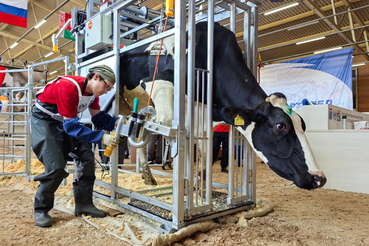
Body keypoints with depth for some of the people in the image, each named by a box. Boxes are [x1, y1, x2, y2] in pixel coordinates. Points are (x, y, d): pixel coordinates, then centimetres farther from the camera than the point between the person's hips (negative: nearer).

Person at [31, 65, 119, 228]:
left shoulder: (92, 92, -6)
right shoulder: (68, 88, -32)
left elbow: (98, 117, 1)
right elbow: (71, 126, -31)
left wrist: (116, 122, -17)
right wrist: (101, 137, -35)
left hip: (64, 122, 8)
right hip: (43, 120, -8)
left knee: (86, 157, -2)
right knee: (56, 167, -17)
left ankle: (84, 204, 9)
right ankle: (41, 211, 7)